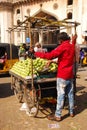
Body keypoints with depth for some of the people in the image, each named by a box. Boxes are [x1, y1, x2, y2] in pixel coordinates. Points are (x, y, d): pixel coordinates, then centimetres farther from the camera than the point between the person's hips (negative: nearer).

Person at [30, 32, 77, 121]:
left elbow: (49, 55, -24)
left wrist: (35, 53, -19)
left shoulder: (62, 47, -16)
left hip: (62, 75, -8)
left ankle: (58, 116, 6)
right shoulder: (72, 46, 8)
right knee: (70, 93, 16)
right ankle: (71, 112, 28)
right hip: (70, 75, 8)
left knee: (60, 95, -2)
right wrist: (74, 41, 38)